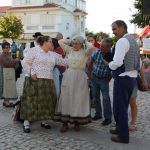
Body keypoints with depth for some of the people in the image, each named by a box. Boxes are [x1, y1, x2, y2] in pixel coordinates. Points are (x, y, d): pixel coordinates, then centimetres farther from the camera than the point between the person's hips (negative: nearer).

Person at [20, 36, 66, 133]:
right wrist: (31, 73, -14)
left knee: (47, 101, 7)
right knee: (31, 101, -5)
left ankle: (44, 121, 22)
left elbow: (61, 62, 24)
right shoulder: (34, 50, -1)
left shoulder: (52, 55, 18)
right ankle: (26, 123, 4)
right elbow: (25, 63, -5)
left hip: (48, 82, 7)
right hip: (35, 81, -6)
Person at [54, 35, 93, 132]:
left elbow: (91, 47, -21)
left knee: (78, 100, 3)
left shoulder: (85, 52, -2)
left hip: (80, 77, -3)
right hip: (68, 76, 3)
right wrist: (70, 41, 8)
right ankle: (65, 123, 9)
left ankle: (77, 122, 17)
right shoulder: (69, 50, 8)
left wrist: (86, 42, -2)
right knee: (66, 99, 2)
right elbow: (60, 42, 7)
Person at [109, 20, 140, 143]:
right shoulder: (133, 41, 15)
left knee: (119, 107, 1)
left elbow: (117, 62, -25)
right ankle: (121, 129, 34)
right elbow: (138, 63, 19)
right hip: (132, 78, 10)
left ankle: (123, 136, 10)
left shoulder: (122, 41, -15)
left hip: (123, 78, -10)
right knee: (124, 106, 20)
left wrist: (110, 64, -6)